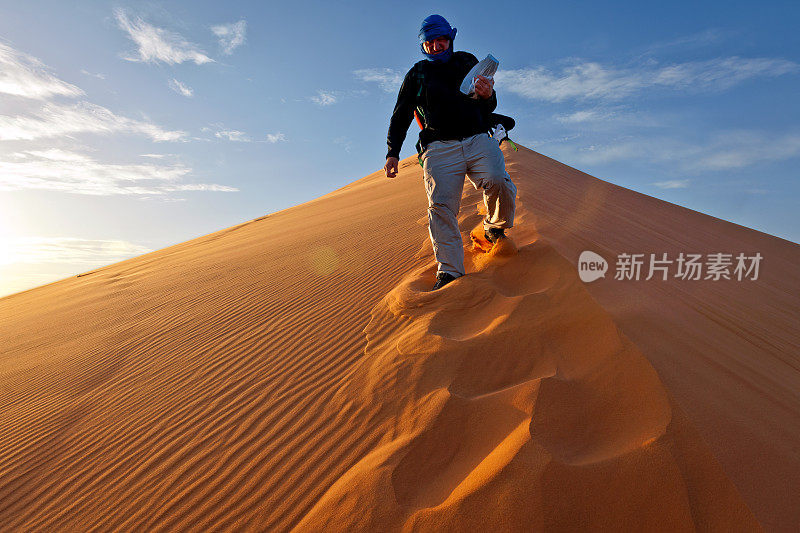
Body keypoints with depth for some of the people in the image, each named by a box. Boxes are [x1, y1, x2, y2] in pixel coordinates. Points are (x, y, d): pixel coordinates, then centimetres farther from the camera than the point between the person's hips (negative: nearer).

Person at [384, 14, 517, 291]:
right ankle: (449, 272, -17)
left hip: (478, 139, 1)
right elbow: (400, 115, 19)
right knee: (441, 206, -19)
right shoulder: (417, 74, 21)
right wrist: (392, 152, 5)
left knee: (499, 182, -26)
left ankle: (495, 226, 4)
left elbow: (489, 107, 15)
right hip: (439, 148, -1)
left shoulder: (467, 61, 23)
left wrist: (486, 95, -11)